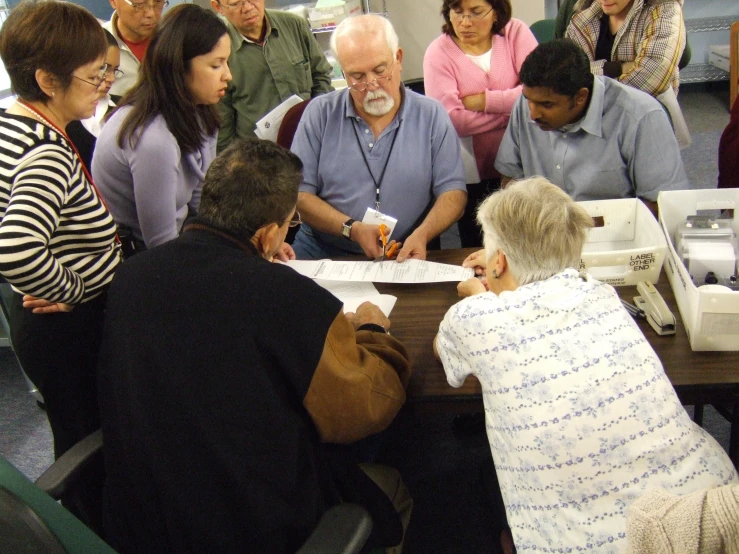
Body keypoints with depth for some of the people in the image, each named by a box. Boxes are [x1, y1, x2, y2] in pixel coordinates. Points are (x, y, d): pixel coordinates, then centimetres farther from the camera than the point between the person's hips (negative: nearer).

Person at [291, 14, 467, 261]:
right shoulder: (320, 114, 2)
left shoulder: (431, 116, 4)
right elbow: (298, 193, -2)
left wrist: (422, 235, -20)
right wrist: (352, 229, -16)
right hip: (322, 250, 0)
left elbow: (453, 193, 1)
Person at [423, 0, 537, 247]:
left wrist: (482, 101, -16)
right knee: (477, 247, 12)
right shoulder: (439, 52, -7)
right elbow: (451, 120, -19)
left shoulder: (515, 32, -2)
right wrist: (513, 108, -14)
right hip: (471, 171, -1)